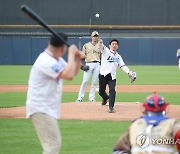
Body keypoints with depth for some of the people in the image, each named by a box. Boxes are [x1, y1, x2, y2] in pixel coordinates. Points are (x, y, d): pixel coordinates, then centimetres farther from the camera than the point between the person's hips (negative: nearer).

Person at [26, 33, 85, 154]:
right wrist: (71, 54, -20)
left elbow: (72, 72, 20)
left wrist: (78, 59, 1)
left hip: (49, 109, 11)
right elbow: (69, 76, -31)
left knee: (54, 144, 18)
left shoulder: (57, 60, 10)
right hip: (41, 110, -11)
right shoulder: (45, 61, -21)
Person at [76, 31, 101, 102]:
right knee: (85, 81, -8)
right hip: (89, 64, -2)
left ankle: (92, 97, 8)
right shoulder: (86, 45, 8)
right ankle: (80, 97, -6)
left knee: (94, 82, 2)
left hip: (97, 65, 2)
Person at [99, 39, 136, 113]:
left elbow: (123, 66, 12)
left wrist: (129, 73, -4)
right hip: (103, 75, -2)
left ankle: (111, 107, -16)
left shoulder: (118, 56, 17)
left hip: (112, 76, 2)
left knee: (112, 90, -18)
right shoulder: (106, 51, 2)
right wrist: (100, 43, -45)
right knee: (101, 91, 8)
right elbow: (102, 48, -20)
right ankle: (105, 98, 42)